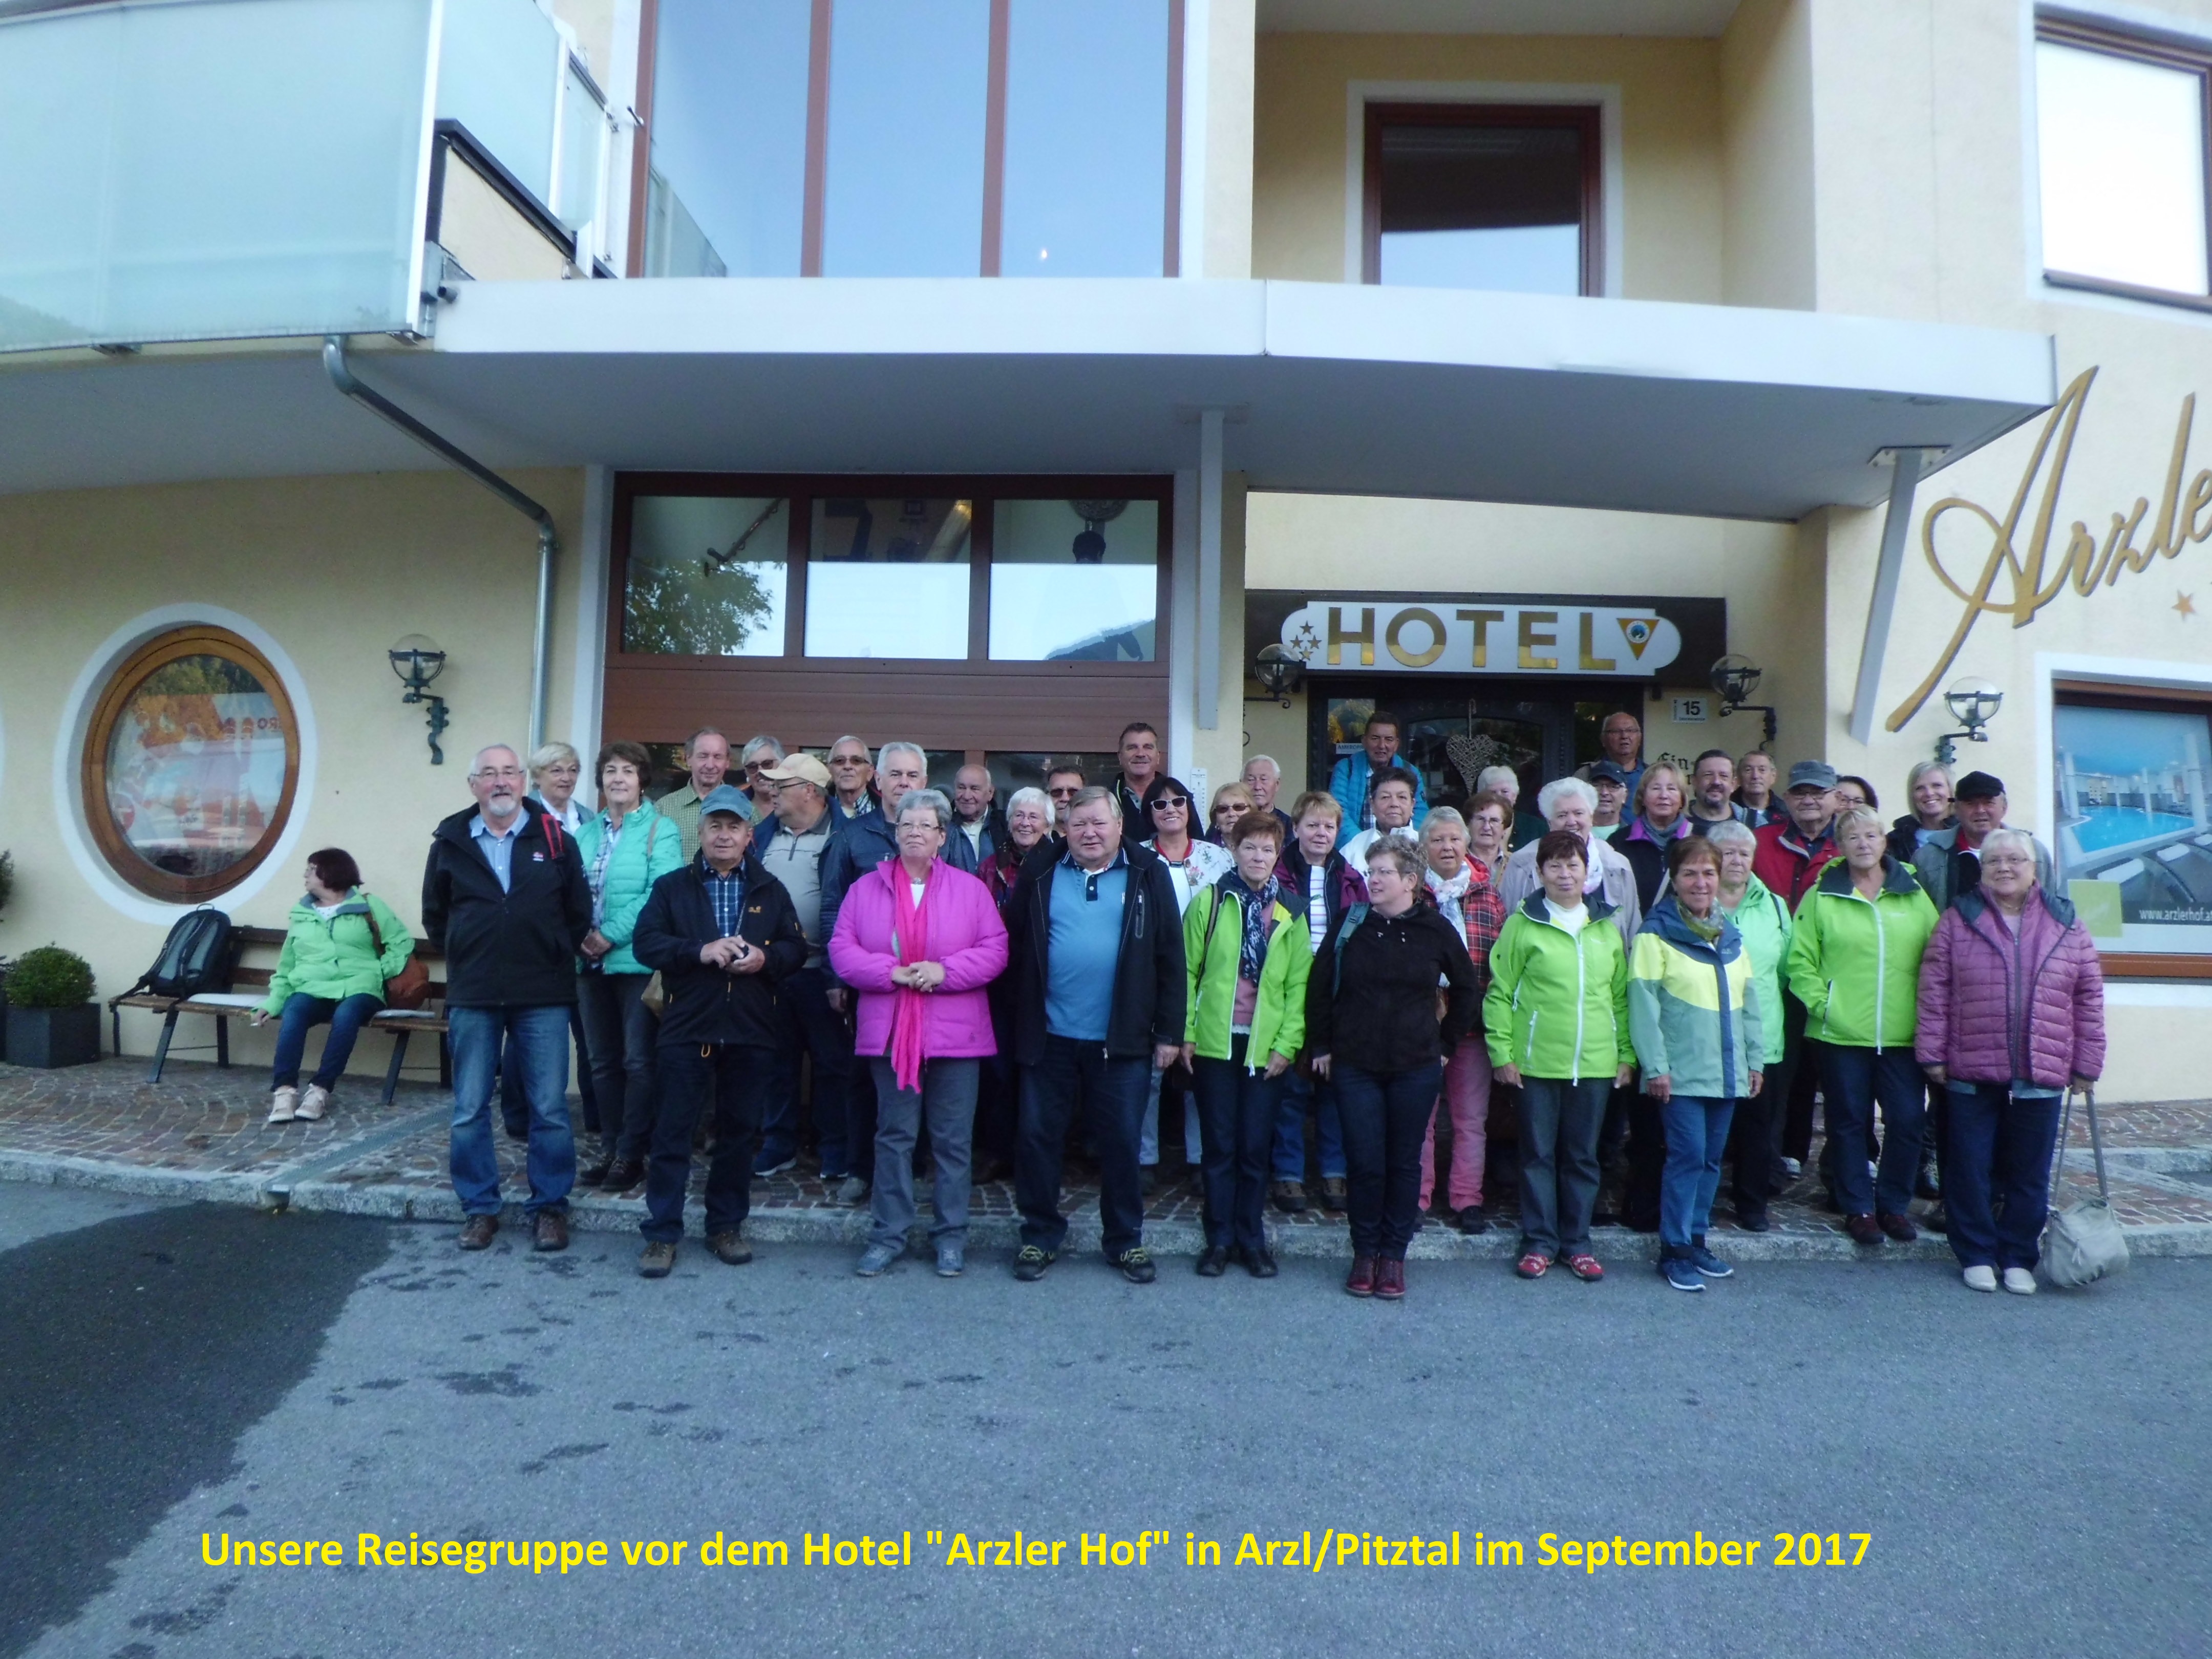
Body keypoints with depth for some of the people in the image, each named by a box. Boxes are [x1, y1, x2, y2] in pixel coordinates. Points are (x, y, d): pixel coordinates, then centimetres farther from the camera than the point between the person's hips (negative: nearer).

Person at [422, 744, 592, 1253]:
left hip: (543, 998, -1)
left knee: (550, 1109, 2)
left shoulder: (556, 840, 1)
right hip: (472, 998, 2)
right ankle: (480, 1208, 20)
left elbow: (579, 913, 7)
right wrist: (467, 959, 12)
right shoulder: (450, 842, 5)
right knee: (469, 1110, 7)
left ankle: (549, 1207, 14)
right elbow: (435, 915, 15)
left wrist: (554, 960, 8)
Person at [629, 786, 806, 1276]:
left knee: (740, 1130, 9)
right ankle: (662, 1232, 11)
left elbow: (797, 947, 6)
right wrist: (699, 951, -19)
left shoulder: (771, 890, 10)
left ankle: (726, 1226, 22)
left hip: (753, 1031, 2)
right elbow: (647, 942, -5)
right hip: (687, 1026, -1)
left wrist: (765, 958, -14)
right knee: (673, 1129, 1)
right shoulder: (672, 887, 6)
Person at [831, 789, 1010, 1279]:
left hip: (955, 1034, -1)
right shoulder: (867, 888, 6)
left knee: (953, 1138, 6)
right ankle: (888, 1234, 18)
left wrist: (944, 971, -17)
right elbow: (842, 950, 0)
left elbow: (994, 950, -3)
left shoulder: (970, 889, 3)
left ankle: (951, 1235, 18)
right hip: (890, 1031, 1)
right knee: (894, 1135, 8)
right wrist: (891, 972, -14)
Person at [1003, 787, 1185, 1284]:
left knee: (1122, 1142, 8)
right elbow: (1012, 945, 2)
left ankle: (1127, 1241, 25)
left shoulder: (1148, 875, 0)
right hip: (1048, 1037, 1)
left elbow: (1170, 957, -1)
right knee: (1037, 1137, 8)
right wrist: (1018, 1018, -2)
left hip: (1121, 1040, -1)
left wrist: (1169, 1032, -3)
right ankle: (1040, 1236, 25)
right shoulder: (1040, 873, 3)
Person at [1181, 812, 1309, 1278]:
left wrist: (1287, 1045, -3)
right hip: (1214, 1043, -1)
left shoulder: (1290, 913, 5)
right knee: (1220, 1145, 6)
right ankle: (1219, 1239, 18)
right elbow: (1187, 972, 1)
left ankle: (1252, 1239, 20)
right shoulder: (1209, 901, 0)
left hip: (1266, 1048, 1)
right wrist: (1185, 1034, -4)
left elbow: (1298, 985, 4)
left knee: (1255, 1147, 7)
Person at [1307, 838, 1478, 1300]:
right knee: (1364, 1162, 0)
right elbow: (1319, 985, 7)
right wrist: (1320, 1046, 6)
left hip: (1416, 1066, 0)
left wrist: (1445, 1041, 10)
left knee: (1404, 1162, 7)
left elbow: (1465, 988, 12)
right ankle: (1365, 1253, 16)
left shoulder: (1435, 929, -2)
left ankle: (1394, 1254, 19)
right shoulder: (1350, 923, 0)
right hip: (1355, 1065, 0)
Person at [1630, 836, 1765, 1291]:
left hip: (1726, 1071, 6)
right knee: (1688, 1156, -8)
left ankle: (1696, 1240, 23)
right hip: (1681, 1073, -6)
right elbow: (1644, 1003, -12)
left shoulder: (1731, 936, 13)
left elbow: (1748, 1001, 16)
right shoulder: (1656, 934, -8)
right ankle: (1674, 1251, 2)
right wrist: (1654, 1066, -15)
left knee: (1712, 1159, 11)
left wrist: (1756, 1058, 12)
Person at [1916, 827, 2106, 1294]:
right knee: (1971, 1169, 6)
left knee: (2030, 1173, 10)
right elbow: (1934, 991, -1)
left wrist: (2087, 1061, 5)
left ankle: (2018, 1258, 23)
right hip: (1971, 1070, -1)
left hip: (2041, 1074, 1)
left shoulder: (2066, 924, 4)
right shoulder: (1957, 921, 0)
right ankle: (1977, 1255, 19)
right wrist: (1932, 1054, -5)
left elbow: (2089, 996, 7)